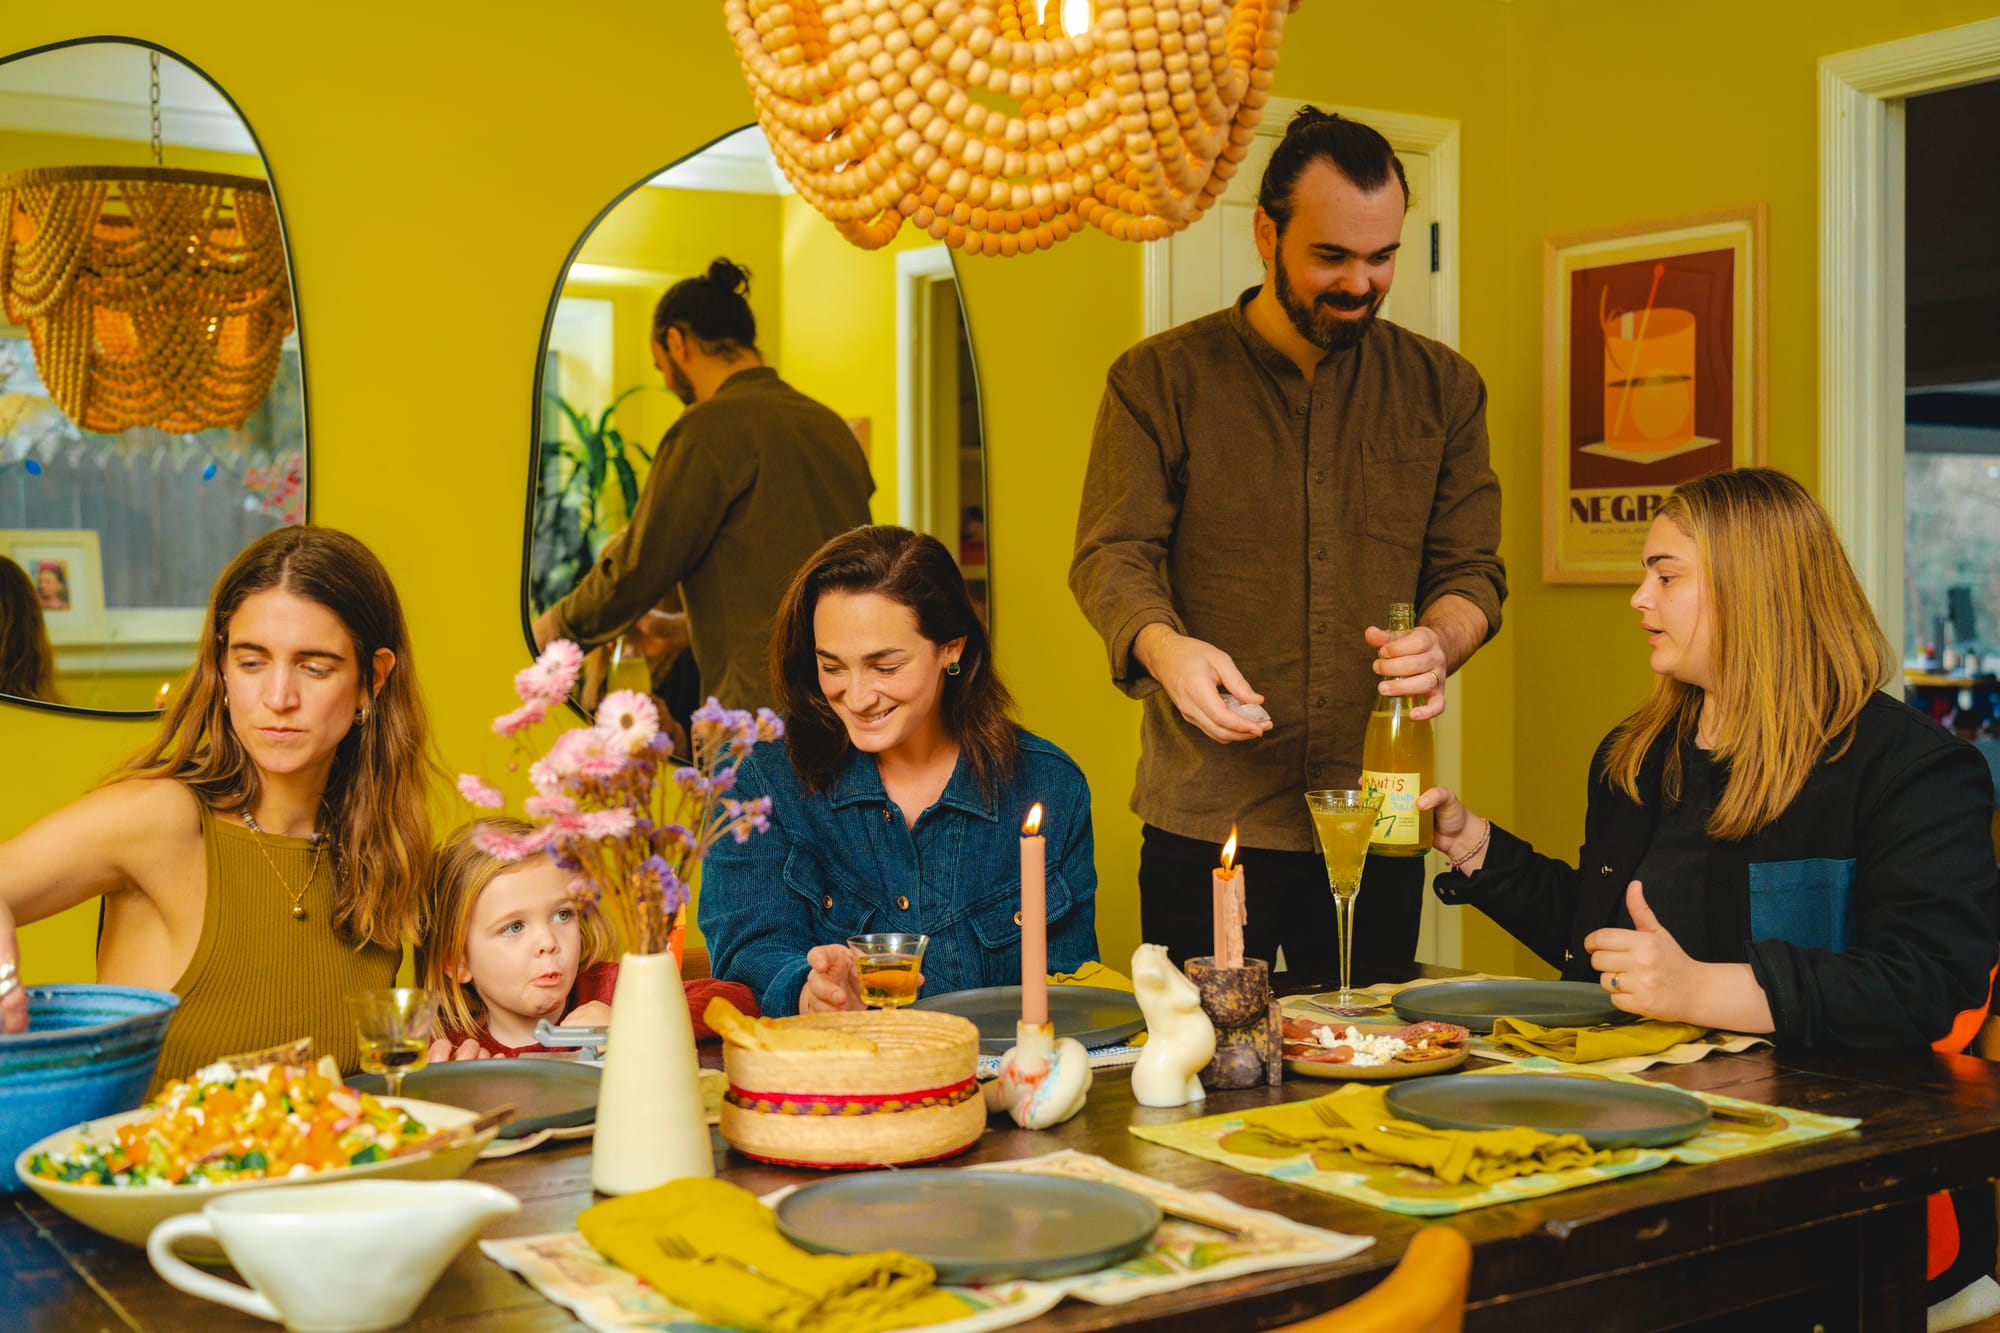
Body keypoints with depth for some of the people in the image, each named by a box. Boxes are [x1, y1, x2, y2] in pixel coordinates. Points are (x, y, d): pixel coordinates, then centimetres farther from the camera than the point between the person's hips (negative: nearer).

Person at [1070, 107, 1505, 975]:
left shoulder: (1442, 388, 11)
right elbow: (1112, 557, -4)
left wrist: (1439, 642, -14)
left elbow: (1472, 569, 9)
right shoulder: (1160, 379, 3)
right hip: (1206, 819, -2)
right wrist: (1163, 645, -26)